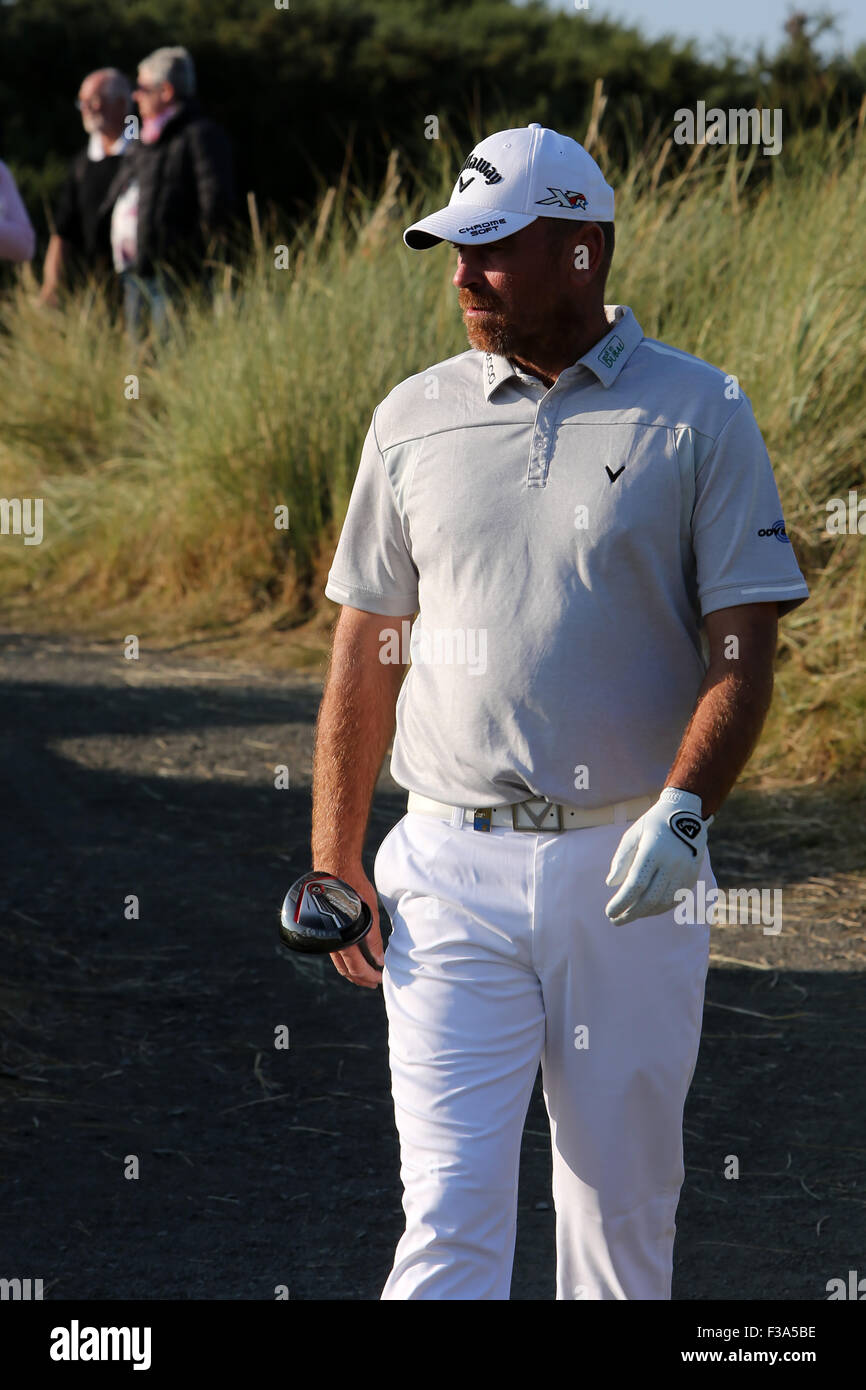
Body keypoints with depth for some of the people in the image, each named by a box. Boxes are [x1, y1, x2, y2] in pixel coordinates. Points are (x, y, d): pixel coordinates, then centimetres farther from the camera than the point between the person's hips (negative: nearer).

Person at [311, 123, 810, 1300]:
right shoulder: (414, 418, 7)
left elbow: (744, 648, -5)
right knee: (450, 1210, -7)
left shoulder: (698, 415, -1)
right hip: (453, 875, 1)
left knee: (625, 1201, 9)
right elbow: (367, 652, 11)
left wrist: (682, 811, -21)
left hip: (631, 871, -1)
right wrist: (335, 860, 6)